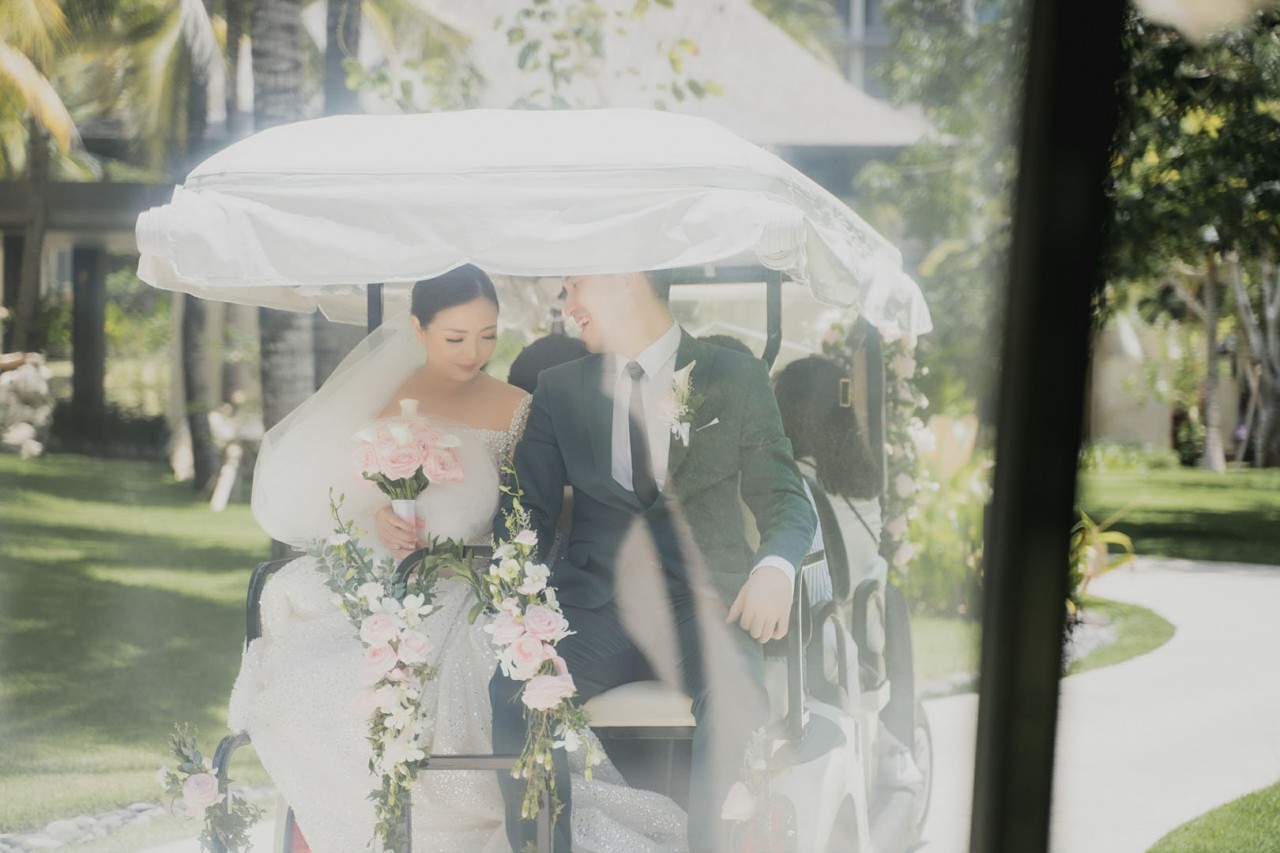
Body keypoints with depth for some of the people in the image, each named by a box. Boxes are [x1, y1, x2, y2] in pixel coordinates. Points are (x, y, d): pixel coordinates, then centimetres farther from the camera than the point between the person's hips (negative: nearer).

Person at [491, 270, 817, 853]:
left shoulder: (736, 379, 11)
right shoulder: (560, 389, 19)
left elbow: (783, 495, 7)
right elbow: (530, 508, 14)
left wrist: (775, 567, -16)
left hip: (702, 601, -2)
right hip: (596, 604, 2)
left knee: (738, 696, -35)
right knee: (511, 691, -28)